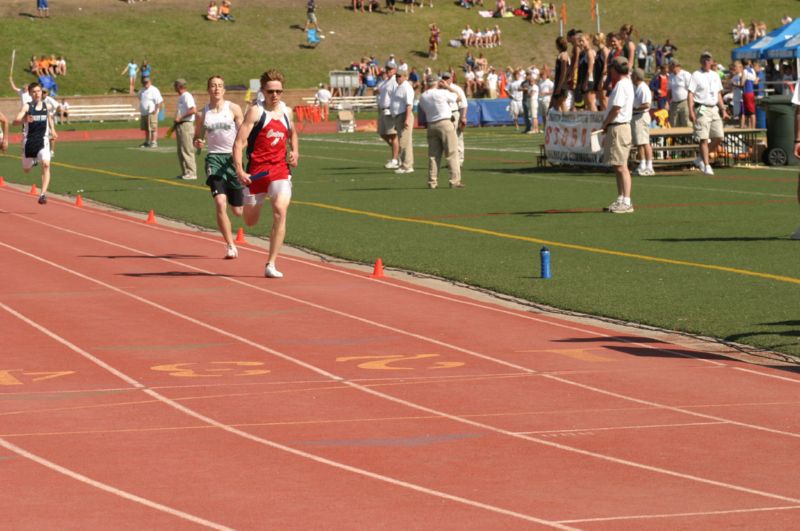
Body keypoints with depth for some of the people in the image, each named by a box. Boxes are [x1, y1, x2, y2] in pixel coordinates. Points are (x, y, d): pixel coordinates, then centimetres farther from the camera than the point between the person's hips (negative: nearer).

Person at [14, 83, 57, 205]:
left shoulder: (46, 106, 4)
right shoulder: (27, 107, -7)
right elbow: (15, 122, -19)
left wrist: (52, 130, 18)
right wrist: (25, 120, -38)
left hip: (43, 141, 1)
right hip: (29, 141, -1)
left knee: (46, 165, -23)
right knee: (26, 170, 15)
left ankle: (43, 194, -23)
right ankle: (33, 161, 53)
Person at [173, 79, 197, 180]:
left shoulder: (187, 96, -13)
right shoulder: (181, 97, 17)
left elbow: (193, 110, -25)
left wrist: (180, 118, -22)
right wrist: (174, 126, 22)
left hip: (186, 125, -10)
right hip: (180, 126, 10)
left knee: (187, 150, -10)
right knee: (181, 151, 12)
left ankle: (191, 173, -9)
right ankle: (185, 172, 16)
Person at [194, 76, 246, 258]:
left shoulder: (233, 109, 0)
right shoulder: (202, 114, 5)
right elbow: (197, 138, 14)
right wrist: (198, 143, -9)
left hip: (232, 158, 0)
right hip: (214, 158, 0)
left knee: (238, 211, 9)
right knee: (220, 203, -20)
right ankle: (230, 246, -12)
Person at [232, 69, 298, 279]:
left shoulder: (286, 111, 8)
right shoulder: (256, 112, -7)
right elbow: (239, 142, -11)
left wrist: (295, 151, 10)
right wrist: (239, 171, -22)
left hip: (280, 169, 2)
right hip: (256, 171, -2)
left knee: (280, 211, -21)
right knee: (250, 222, 11)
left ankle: (271, 265, -16)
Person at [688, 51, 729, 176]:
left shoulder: (715, 75, 17)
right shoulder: (696, 75, -1)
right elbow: (690, 93, -8)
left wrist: (723, 109, 17)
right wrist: (691, 111, -18)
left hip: (714, 109, 6)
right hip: (701, 109, -6)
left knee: (719, 137, 0)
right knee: (703, 138, -9)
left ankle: (701, 159, 16)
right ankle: (706, 165, -7)